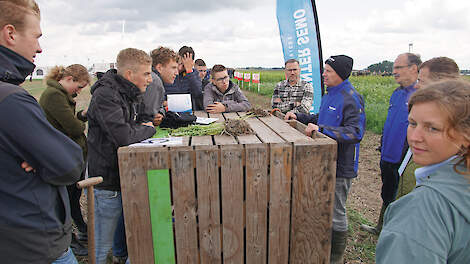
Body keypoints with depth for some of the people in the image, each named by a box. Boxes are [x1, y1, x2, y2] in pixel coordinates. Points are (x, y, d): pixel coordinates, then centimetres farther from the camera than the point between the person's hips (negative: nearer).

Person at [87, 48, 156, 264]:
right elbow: (122, 135, -31)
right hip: (107, 180, -8)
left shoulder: (132, 94, 8)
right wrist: (148, 130, -12)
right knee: (103, 246, 8)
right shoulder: (105, 95, -20)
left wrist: (146, 125, -1)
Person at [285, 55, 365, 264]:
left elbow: (355, 133, -28)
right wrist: (298, 117, 12)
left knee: (336, 213, 5)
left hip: (341, 165, -9)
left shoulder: (352, 99, -19)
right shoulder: (329, 94, 11)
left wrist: (321, 129, -35)